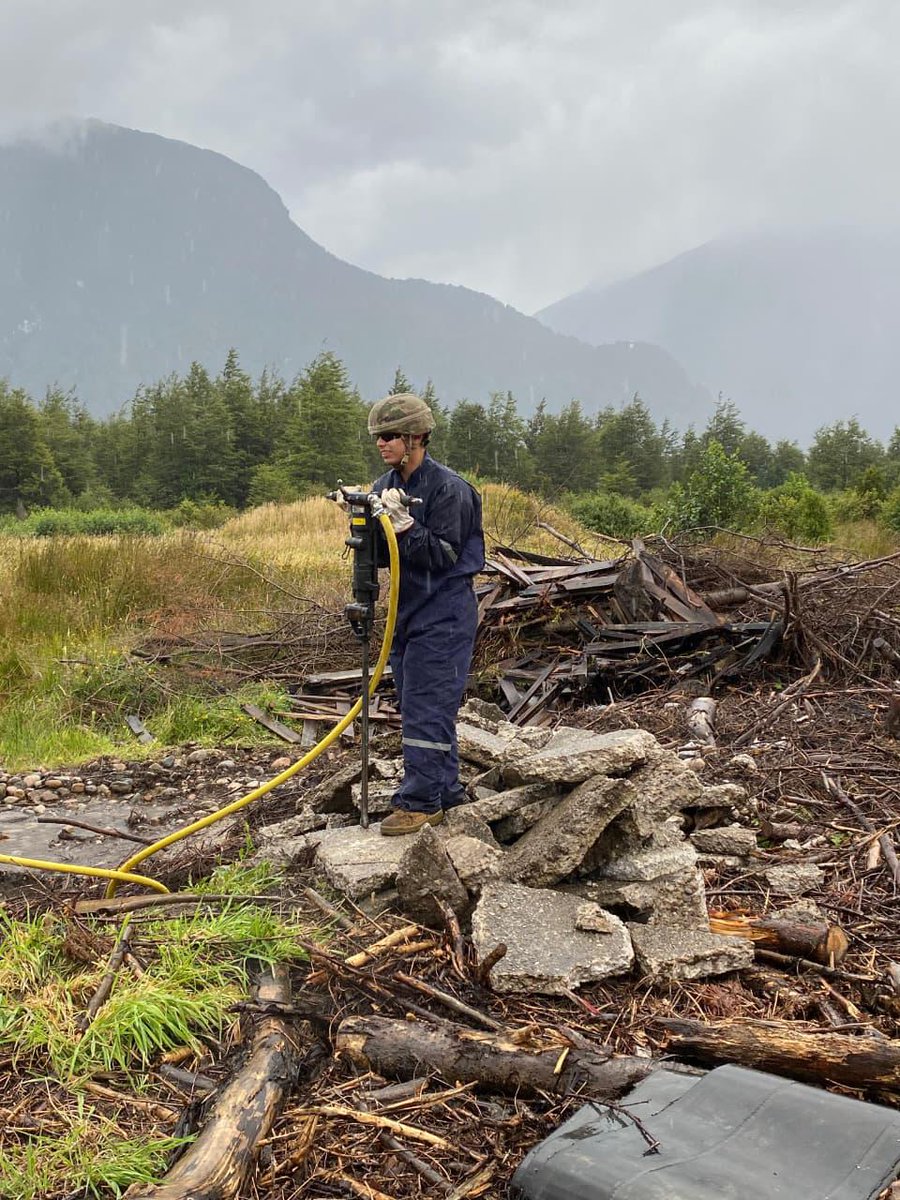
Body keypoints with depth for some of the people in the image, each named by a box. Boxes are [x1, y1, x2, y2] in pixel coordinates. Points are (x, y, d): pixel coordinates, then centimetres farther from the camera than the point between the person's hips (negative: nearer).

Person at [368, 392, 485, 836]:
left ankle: (419, 801, -1)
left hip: (444, 613, -8)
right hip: (408, 609, 9)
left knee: (426, 707, -8)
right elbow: (382, 556, 10)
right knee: (423, 706, 13)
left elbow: (443, 556, -18)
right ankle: (445, 792, 24)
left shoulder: (447, 488, -14)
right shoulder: (386, 486, 9)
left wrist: (404, 523, -26)